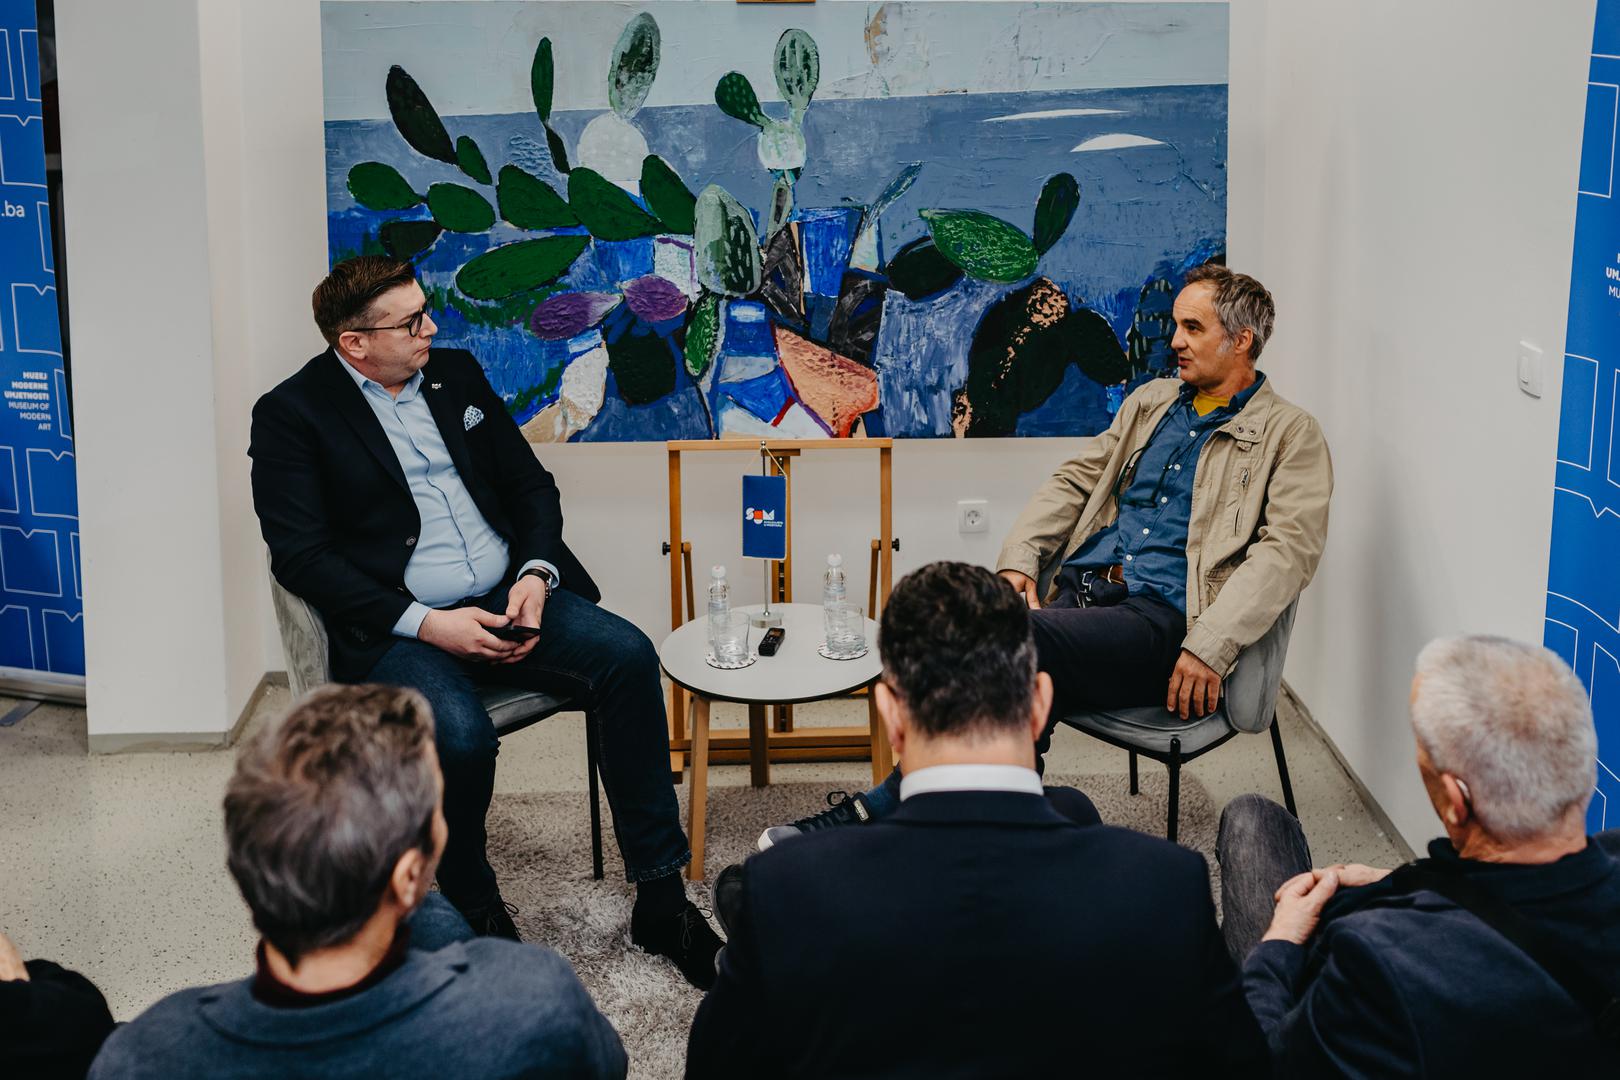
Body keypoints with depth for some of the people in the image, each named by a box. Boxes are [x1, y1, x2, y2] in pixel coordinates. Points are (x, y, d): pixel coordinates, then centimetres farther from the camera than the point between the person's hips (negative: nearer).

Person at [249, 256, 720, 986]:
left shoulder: (456, 374, 14)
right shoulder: (292, 413, -3)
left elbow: (531, 486, 16)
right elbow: (300, 557, -9)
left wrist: (536, 575, -5)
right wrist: (425, 623, -19)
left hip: (505, 600, 5)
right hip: (396, 628, -5)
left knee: (627, 656, -20)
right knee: (460, 734, -34)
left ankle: (660, 899, -13)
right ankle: (476, 923, -6)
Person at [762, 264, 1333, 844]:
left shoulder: (1291, 435, 5)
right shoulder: (1150, 401, 25)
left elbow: (1286, 549, -7)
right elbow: (1072, 482, 23)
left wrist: (1209, 649, -20)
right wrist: (1018, 560, 3)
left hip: (1164, 618, -5)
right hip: (1082, 592, 6)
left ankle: (881, 807, -23)